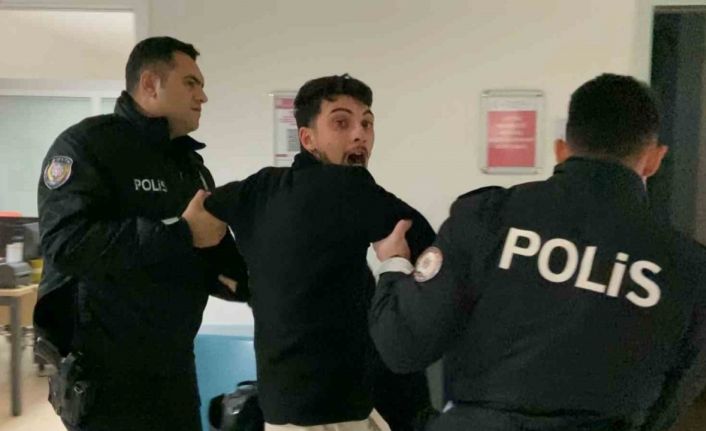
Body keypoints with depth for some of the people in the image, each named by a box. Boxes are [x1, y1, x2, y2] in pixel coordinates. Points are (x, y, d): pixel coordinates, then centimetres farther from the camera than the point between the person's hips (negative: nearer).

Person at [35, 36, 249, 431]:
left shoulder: (193, 166, 14)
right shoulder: (87, 144, -10)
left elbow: (211, 253, 17)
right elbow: (65, 242, -26)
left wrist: (242, 279, -5)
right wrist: (180, 233, -25)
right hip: (106, 371, -7)